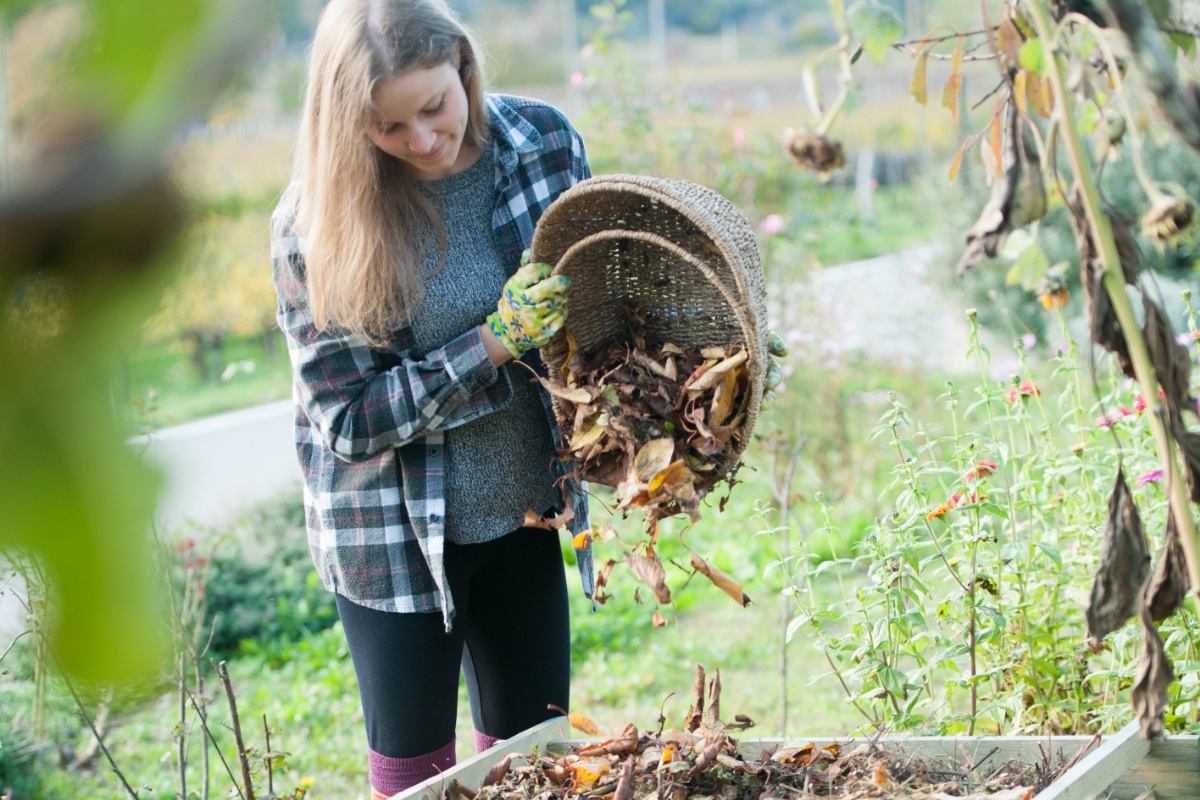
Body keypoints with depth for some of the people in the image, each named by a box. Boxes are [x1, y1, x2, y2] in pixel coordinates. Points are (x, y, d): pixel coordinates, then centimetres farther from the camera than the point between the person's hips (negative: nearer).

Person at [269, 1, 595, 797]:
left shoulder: (543, 139, -9)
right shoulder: (316, 225, -19)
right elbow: (351, 419, -17)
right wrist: (496, 343, -25)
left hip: (523, 513, 3)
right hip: (397, 532, -3)